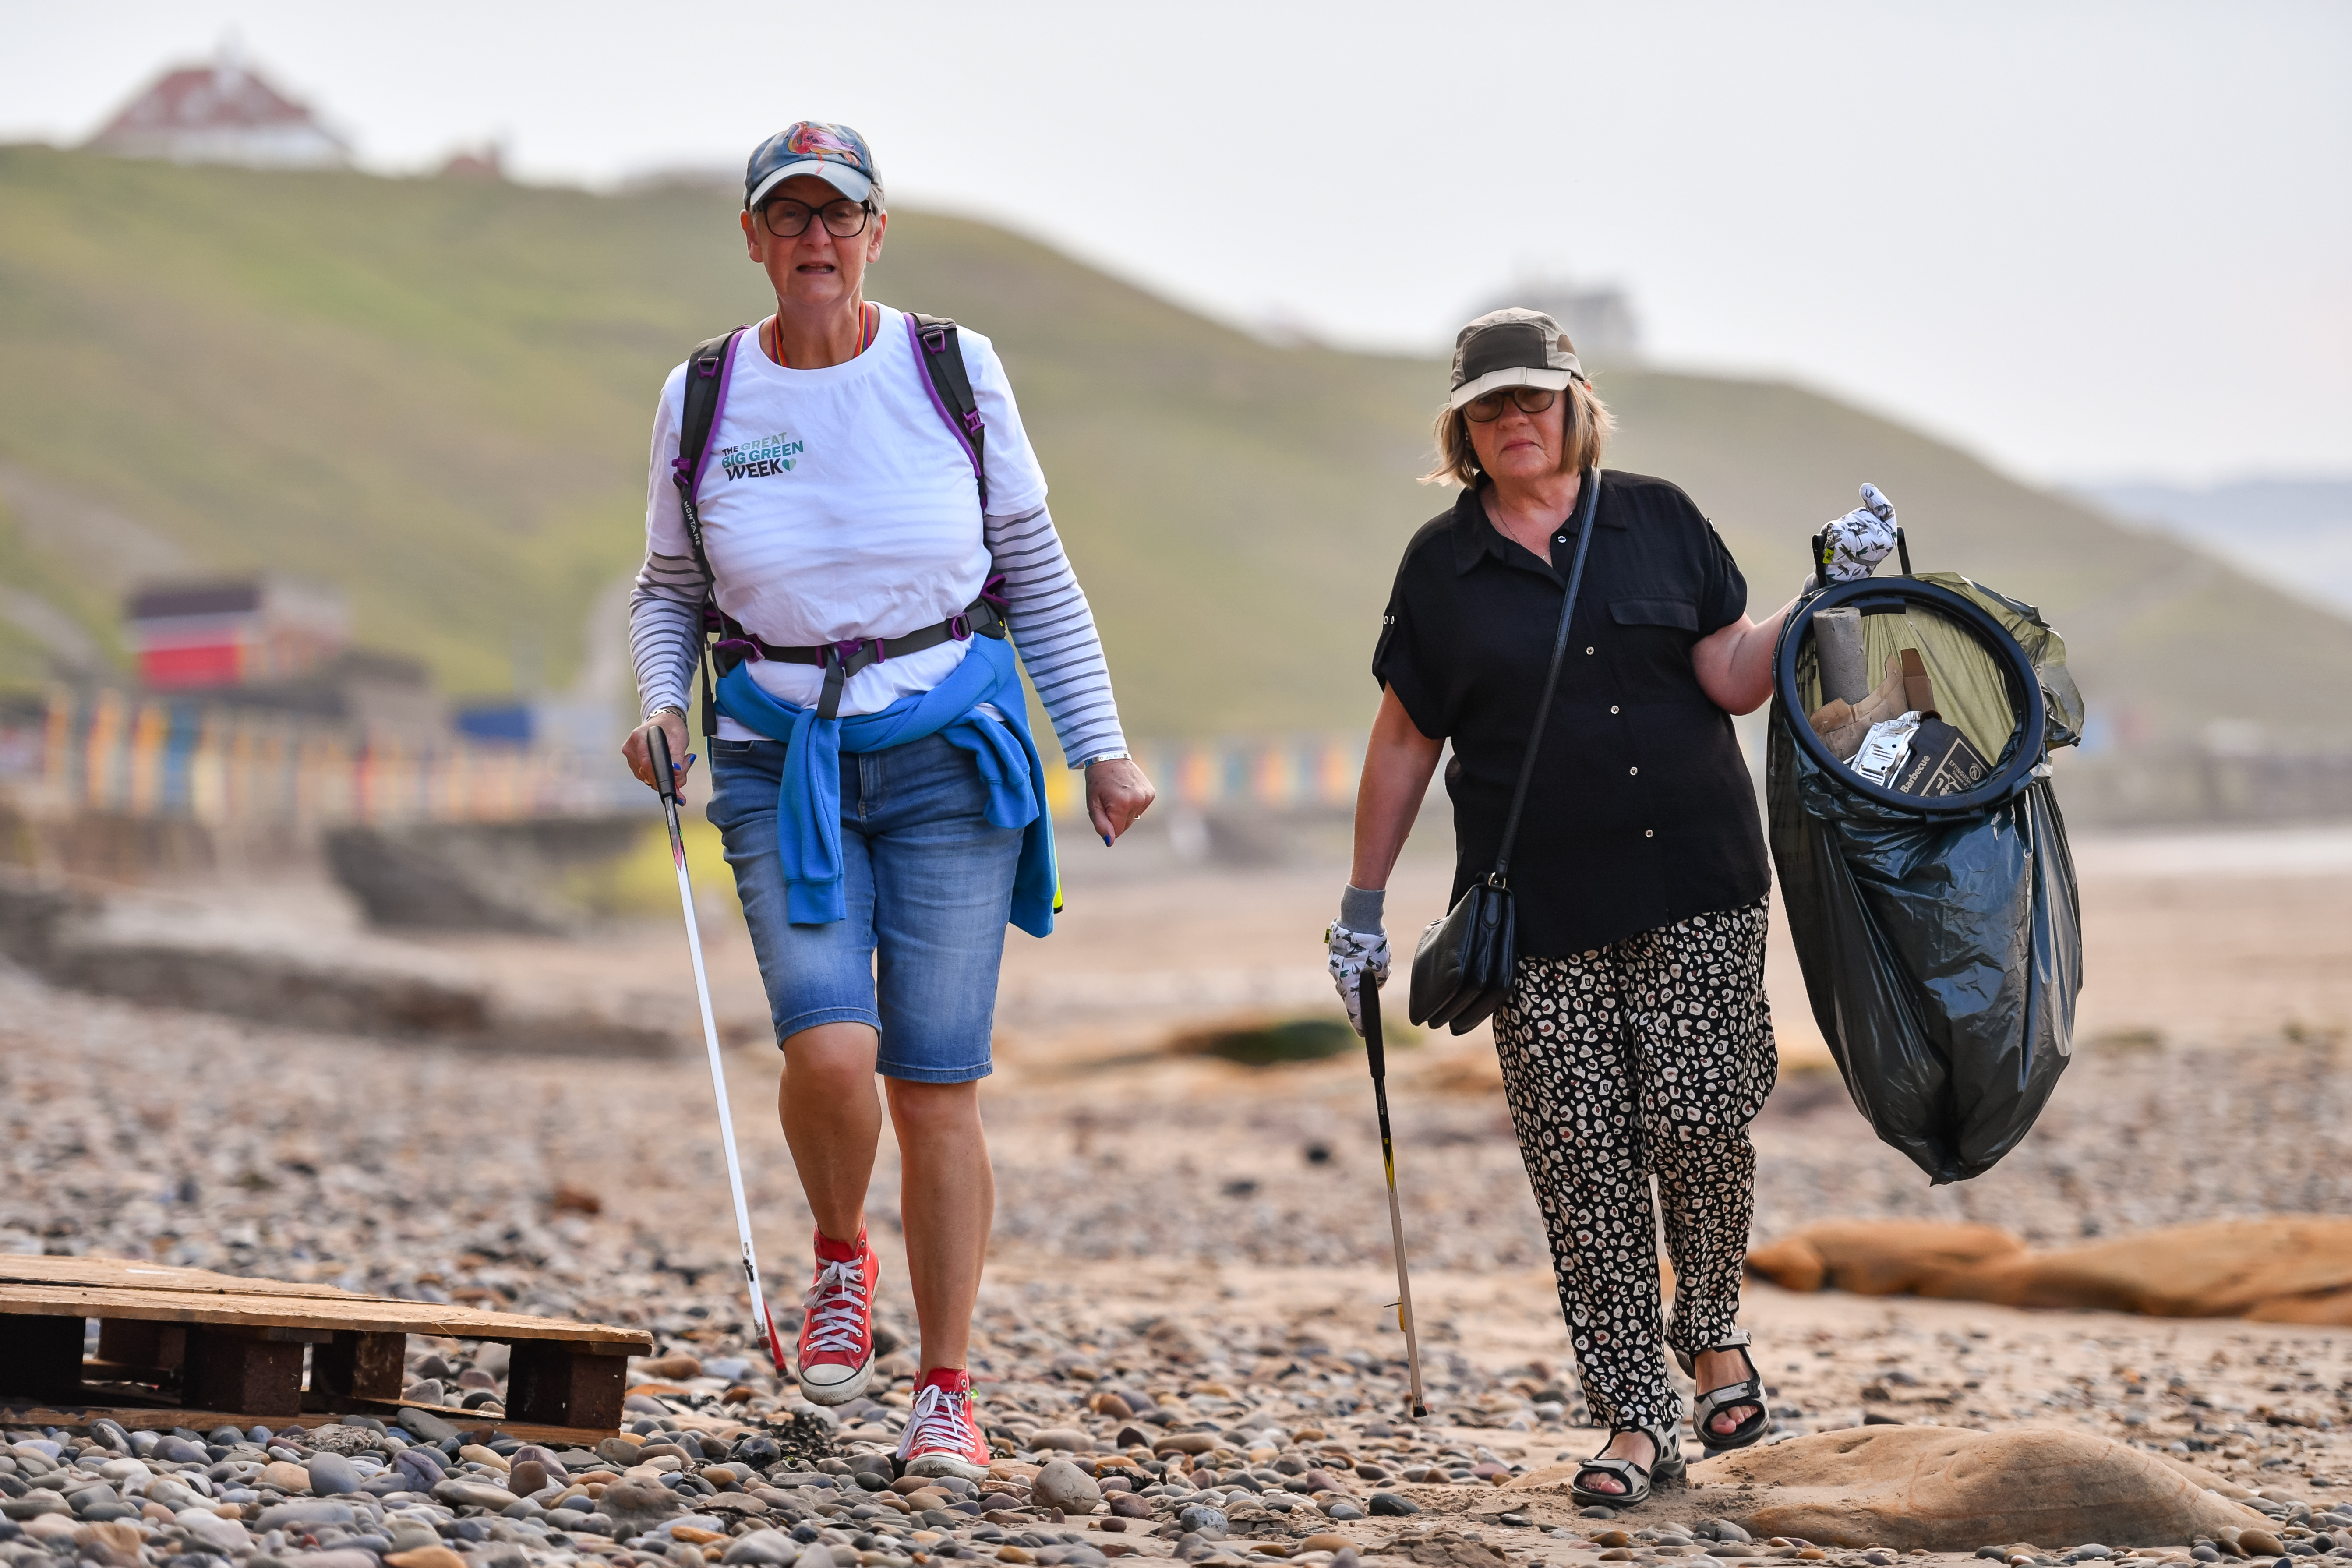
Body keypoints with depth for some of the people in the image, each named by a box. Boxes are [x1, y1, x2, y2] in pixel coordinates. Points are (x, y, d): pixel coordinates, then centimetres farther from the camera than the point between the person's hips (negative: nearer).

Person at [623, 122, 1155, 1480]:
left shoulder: (954, 372, -1)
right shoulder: (702, 398, 2)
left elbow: (1035, 572, 7)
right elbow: (670, 592, 14)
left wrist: (1102, 745, 3)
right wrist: (664, 705, -6)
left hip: (950, 753, 0)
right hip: (782, 763, 1)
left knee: (938, 1086, -4)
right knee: (829, 1047, -20)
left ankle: (949, 1393, 8)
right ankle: (841, 1261, 13)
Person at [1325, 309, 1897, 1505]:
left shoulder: (1657, 522, 7)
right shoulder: (1441, 565, 8)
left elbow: (1733, 680, 5)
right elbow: (1404, 741, 12)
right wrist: (1362, 904, 12)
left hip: (1693, 885, 0)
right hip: (1539, 912, 0)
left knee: (1700, 1117, -9)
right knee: (1583, 1161, -4)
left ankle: (1714, 1329, 19)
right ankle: (1636, 1421, 1)